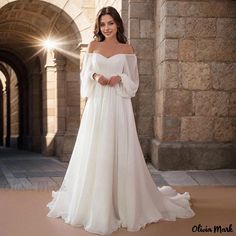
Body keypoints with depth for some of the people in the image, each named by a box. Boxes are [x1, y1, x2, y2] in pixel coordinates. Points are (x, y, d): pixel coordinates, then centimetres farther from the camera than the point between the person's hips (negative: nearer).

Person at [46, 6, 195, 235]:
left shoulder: (127, 49, 6)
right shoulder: (93, 46, 10)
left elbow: (133, 80, 7)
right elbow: (84, 73, 12)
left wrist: (119, 78, -12)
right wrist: (95, 77, -8)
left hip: (118, 105, -2)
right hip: (96, 105, 2)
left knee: (119, 152, -2)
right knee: (93, 152, 2)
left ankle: (124, 203, 10)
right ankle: (94, 204, 14)